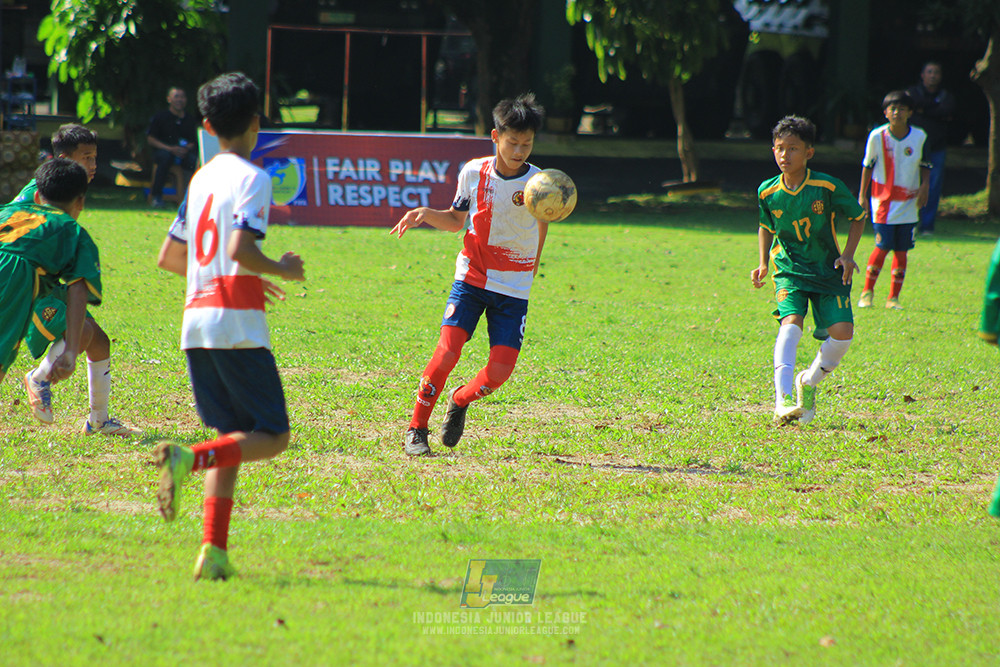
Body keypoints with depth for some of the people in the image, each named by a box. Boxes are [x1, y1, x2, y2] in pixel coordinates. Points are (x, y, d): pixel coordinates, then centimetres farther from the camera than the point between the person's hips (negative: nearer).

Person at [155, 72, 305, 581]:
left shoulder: (201, 178, 16)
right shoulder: (252, 178, -6)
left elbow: (169, 257, 21)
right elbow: (241, 250, -20)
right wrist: (280, 270, -1)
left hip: (196, 322, 7)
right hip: (237, 326, -7)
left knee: (232, 437, 11)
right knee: (272, 436, -2)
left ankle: (214, 549, -2)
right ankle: (189, 458, -26)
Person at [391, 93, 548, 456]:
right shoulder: (474, 173, -2)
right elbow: (456, 220, 13)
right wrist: (426, 214, -5)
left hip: (514, 289, 0)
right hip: (471, 278, 0)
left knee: (501, 369, -10)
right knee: (447, 350, -18)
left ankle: (461, 400, 24)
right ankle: (416, 428, -2)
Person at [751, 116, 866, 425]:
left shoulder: (828, 187, -12)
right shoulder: (767, 192, -4)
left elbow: (858, 218, 3)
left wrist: (848, 255, -8)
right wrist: (763, 264, 5)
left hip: (828, 271, 0)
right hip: (789, 270, 0)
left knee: (842, 332, -15)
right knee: (791, 324, -25)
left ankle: (809, 382, 13)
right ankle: (783, 400, -33)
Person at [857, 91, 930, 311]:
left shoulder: (919, 137, -3)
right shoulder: (877, 136, -7)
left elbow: (924, 164, 12)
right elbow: (867, 165, 4)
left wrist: (924, 186, -3)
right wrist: (862, 195, 4)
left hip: (909, 202, 2)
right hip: (883, 201, -2)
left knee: (901, 251, 3)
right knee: (883, 247, -7)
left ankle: (894, 297, 13)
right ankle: (867, 291, 10)